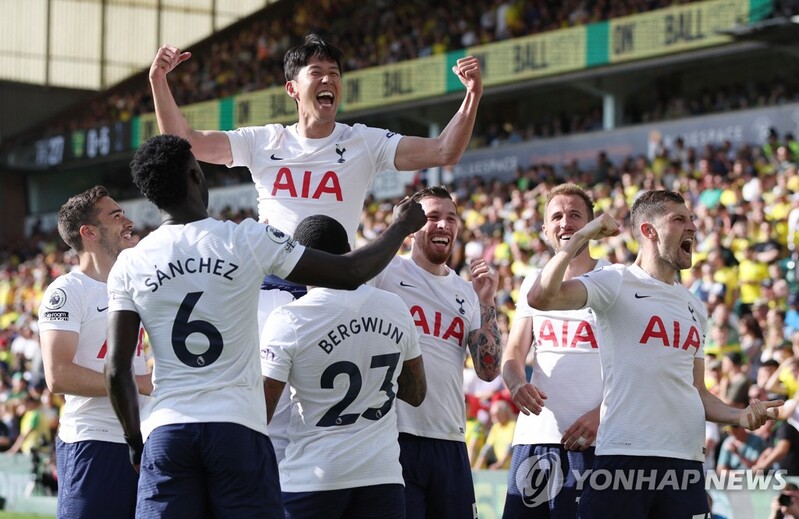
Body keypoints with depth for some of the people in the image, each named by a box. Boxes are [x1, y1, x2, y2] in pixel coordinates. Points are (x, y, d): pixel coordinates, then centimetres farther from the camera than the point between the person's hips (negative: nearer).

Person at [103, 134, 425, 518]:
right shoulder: (247, 240, -3)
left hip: (166, 432, 1)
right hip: (239, 428, -1)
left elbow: (117, 371, 0)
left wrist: (135, 442, 15)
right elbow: (351, 273, 3)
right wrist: (400, 227, 20)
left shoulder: (129, 266, 2)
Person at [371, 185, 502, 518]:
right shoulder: (384, 271, 1)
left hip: (450, 443, 5)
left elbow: (488, 371, 10)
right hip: (395, 437, -5)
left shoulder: (468, 294, 16)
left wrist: (486, 303, 1)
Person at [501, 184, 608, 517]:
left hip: (591, 438, -4)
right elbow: (513, 354, 13)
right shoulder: (533, 283, 17)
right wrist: (517, 384, -11)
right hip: (534, 435, 4)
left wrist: (601, 414, -16)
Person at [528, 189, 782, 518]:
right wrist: (581, 237, -9)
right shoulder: (617, 282, 1)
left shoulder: (694, 307, 22)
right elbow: (541, 298, -16)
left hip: (687, 458, 6)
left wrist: (738, 416, 6)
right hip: (625, 453, -6)